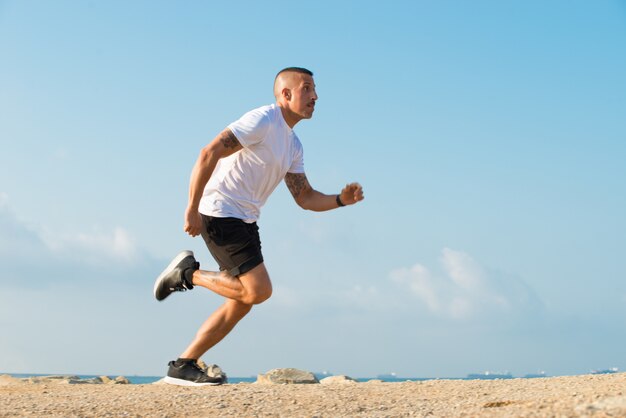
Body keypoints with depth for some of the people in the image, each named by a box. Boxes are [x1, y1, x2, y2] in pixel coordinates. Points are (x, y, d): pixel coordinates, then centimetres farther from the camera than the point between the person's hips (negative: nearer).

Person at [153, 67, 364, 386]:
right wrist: (192, 209, -24)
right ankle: (188, 273, 1)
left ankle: (183, 366, 14)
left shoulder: (293, 145, 15)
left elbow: (305, 198, 15)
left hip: (245, 221, 10)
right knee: (258, 290, -15)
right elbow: (209, 154, -21)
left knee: (241, 303, 9)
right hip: (220, 214, -10)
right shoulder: (262, 120, -13)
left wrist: (341, 200, -3)